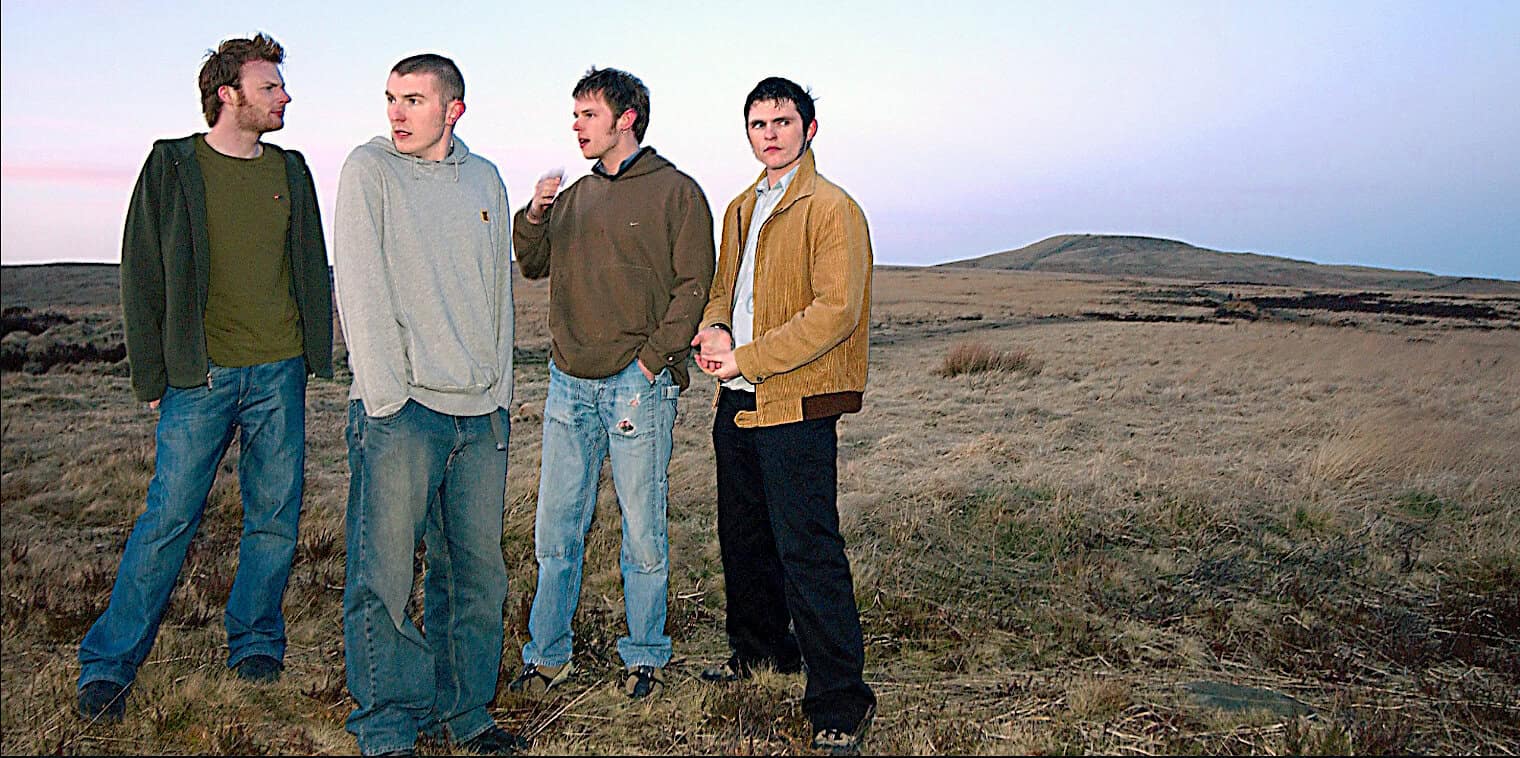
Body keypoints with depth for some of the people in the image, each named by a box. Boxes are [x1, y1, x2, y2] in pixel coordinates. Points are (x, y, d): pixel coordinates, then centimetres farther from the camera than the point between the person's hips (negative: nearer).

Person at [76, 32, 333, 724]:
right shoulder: (173, 166, 2)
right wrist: (150, 376, -3)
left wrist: (315, 356, 10)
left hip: (279, 374, 4)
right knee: (168, 518, -3)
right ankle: (108, 663, 12)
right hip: (200, 375, -3)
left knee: (275, 518, 6)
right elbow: (141, 276, 2)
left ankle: (255, 646, 22)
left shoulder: (291, 172, 13)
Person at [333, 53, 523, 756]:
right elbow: (361, 287, -5)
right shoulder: (370, 168, 1)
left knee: (477, 572, 9)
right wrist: (386, 396, -12)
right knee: (384, 575, -3)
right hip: (400, 408, -4)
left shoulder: (486, 180, 14)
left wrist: (500, 394, 13)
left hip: (480, 410, 5)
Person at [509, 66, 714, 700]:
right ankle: (548, 654, 22)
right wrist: (534, 214, 2)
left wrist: (650, 359, -12)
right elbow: (532, 265, 20)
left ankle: (645, 656, 20)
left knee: (643, 534, 4)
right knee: (556, 530, 9)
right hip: (569, 384, 5)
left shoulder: (675, 192, 0)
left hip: (637, 384, -5)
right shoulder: (575, 196, 17)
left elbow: (693, 287, -5)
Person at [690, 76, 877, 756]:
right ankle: (760, 648, 40)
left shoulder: (832, 208, -9)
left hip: (796, 405, -8)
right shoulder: (741, 209, 17)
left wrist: (746, 357, -20)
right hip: (737, 402, 8)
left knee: (807, 551, -8)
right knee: (743, 537, 19)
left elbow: (836, 310, -18)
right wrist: (713, 328, -1)